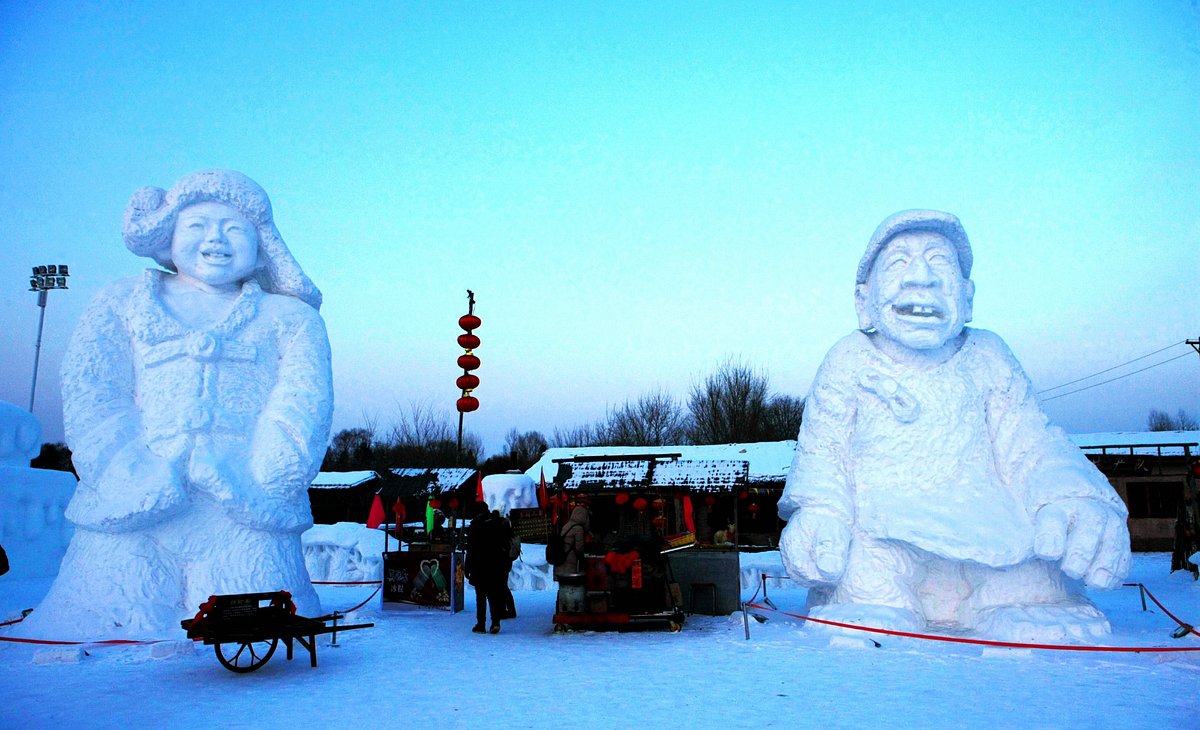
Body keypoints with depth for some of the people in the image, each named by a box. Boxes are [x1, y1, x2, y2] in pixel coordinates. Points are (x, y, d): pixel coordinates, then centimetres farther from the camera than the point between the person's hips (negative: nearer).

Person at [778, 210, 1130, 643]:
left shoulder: (987, 358, 10)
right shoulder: (848, 363, 5)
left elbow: (1030, 447, 7)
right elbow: (821, 453, 3)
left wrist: (1071, 497, -16)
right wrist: (819, 511, -20)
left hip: (990, 536, 2)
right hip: (880, 534, -1)